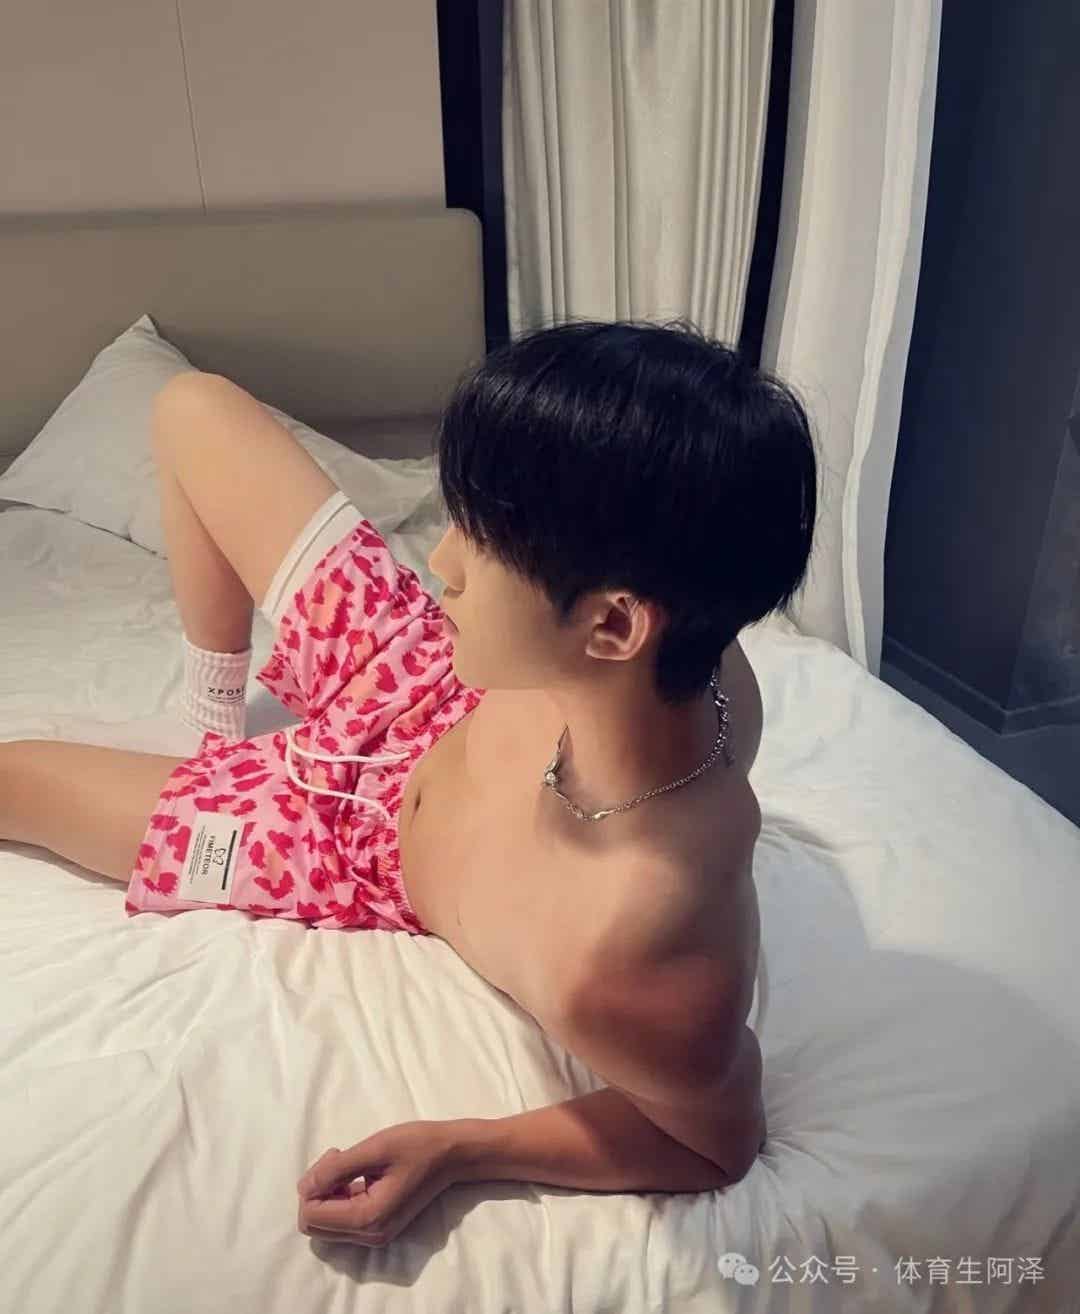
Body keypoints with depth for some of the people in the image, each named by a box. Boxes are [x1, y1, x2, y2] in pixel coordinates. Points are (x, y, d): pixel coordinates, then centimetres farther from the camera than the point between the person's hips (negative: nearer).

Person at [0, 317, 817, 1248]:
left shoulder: (619, 964, -44)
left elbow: (720, 1142, -23)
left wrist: (455, 1152, -24)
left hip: (371, 858, -4)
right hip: (434, 689, 5)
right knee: (192, 407, 8)